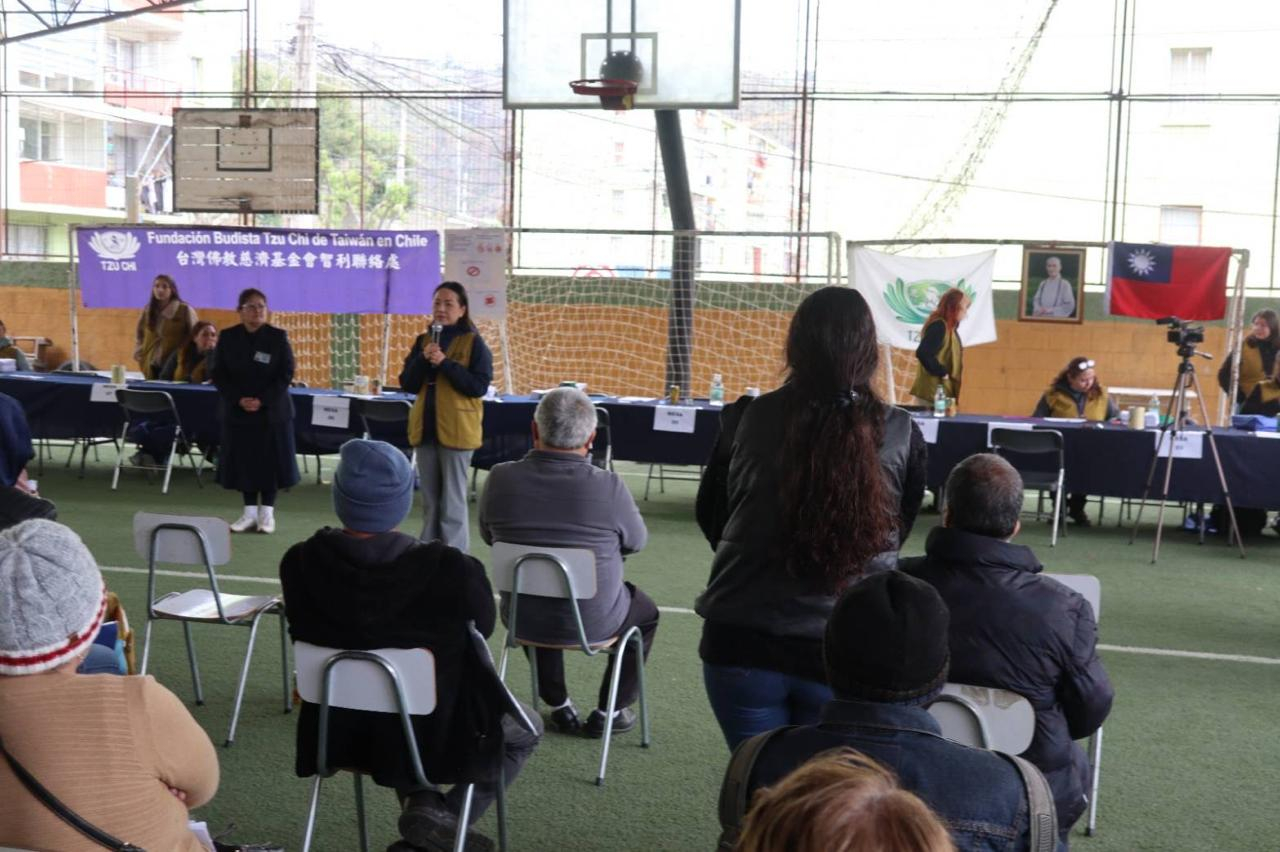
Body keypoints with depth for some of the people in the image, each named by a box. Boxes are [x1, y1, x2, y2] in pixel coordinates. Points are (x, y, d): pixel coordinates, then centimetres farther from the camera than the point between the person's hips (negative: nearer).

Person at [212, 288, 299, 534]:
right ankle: (249, 511, 14)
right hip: (237, 410, 2)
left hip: (272, 411, -2)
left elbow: (286, 374, -6)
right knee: (243, 460, 4)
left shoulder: (278, 337, -4)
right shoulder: (227, 337, 2)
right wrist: (238, 400, -13)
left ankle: (267, 512, 12)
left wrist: (262, 401, -16)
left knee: (269, 460, 2)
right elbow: (219, 374, 1)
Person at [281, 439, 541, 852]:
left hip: (339, 731, 4)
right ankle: (444, 816, 5)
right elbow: (482, 630, -8)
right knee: (524, 730, 25)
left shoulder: (300, 562, -18)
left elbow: (305, 631, 2)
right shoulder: (451, 569, -28)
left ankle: (418, 801, 20)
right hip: (436, 735, -4)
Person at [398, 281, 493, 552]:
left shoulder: (473, 343, -5)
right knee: (429, 501, 13)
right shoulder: (423, 341, 10)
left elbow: (479, 386, -14)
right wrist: (423, 360, -12)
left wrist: (445, 363, -21)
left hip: (456, 430, -5)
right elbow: (407, 384, 5)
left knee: (453, 502, -3)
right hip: (425, 428, 6)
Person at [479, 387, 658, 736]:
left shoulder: (501, 478, -17)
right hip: (592, 622, -3)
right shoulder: (608, 487, -24)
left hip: (522, 617, 3)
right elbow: (636, 541, -4)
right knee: (646, 612, 29)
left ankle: (558, 706, 39)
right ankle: (608, 712, 28)